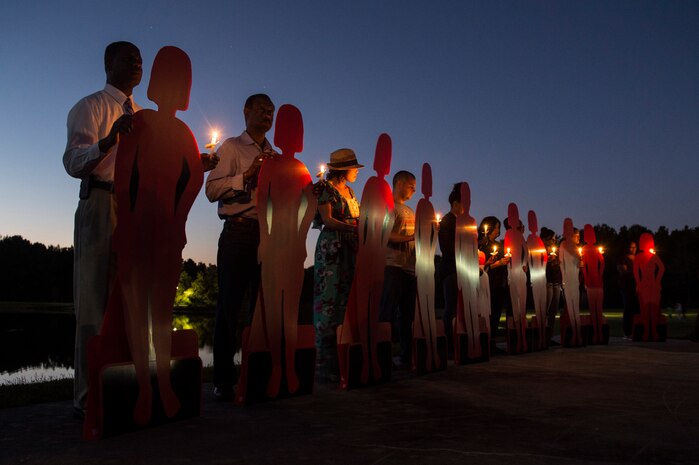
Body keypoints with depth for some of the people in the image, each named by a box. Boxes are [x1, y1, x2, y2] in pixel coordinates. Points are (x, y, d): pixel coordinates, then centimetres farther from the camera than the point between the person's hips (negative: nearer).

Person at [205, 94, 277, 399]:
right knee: (230, 304, -3)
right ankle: (223, 378, 4)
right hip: (239, 233, -5)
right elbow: (212, 189, -6)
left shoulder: (276, 156, 20)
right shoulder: (231, 147, 5)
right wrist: (248, 174, -15)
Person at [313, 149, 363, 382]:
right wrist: (353, 227, -22)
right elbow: (327, 220, -13)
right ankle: (324, 364, -5)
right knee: (329, 301, -8)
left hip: (350, 249, 8)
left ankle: (342, 359, 7)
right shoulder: (326, 188, -3)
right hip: (331, 248, -8)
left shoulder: (349, 191, 20)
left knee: (346, 300, 4)